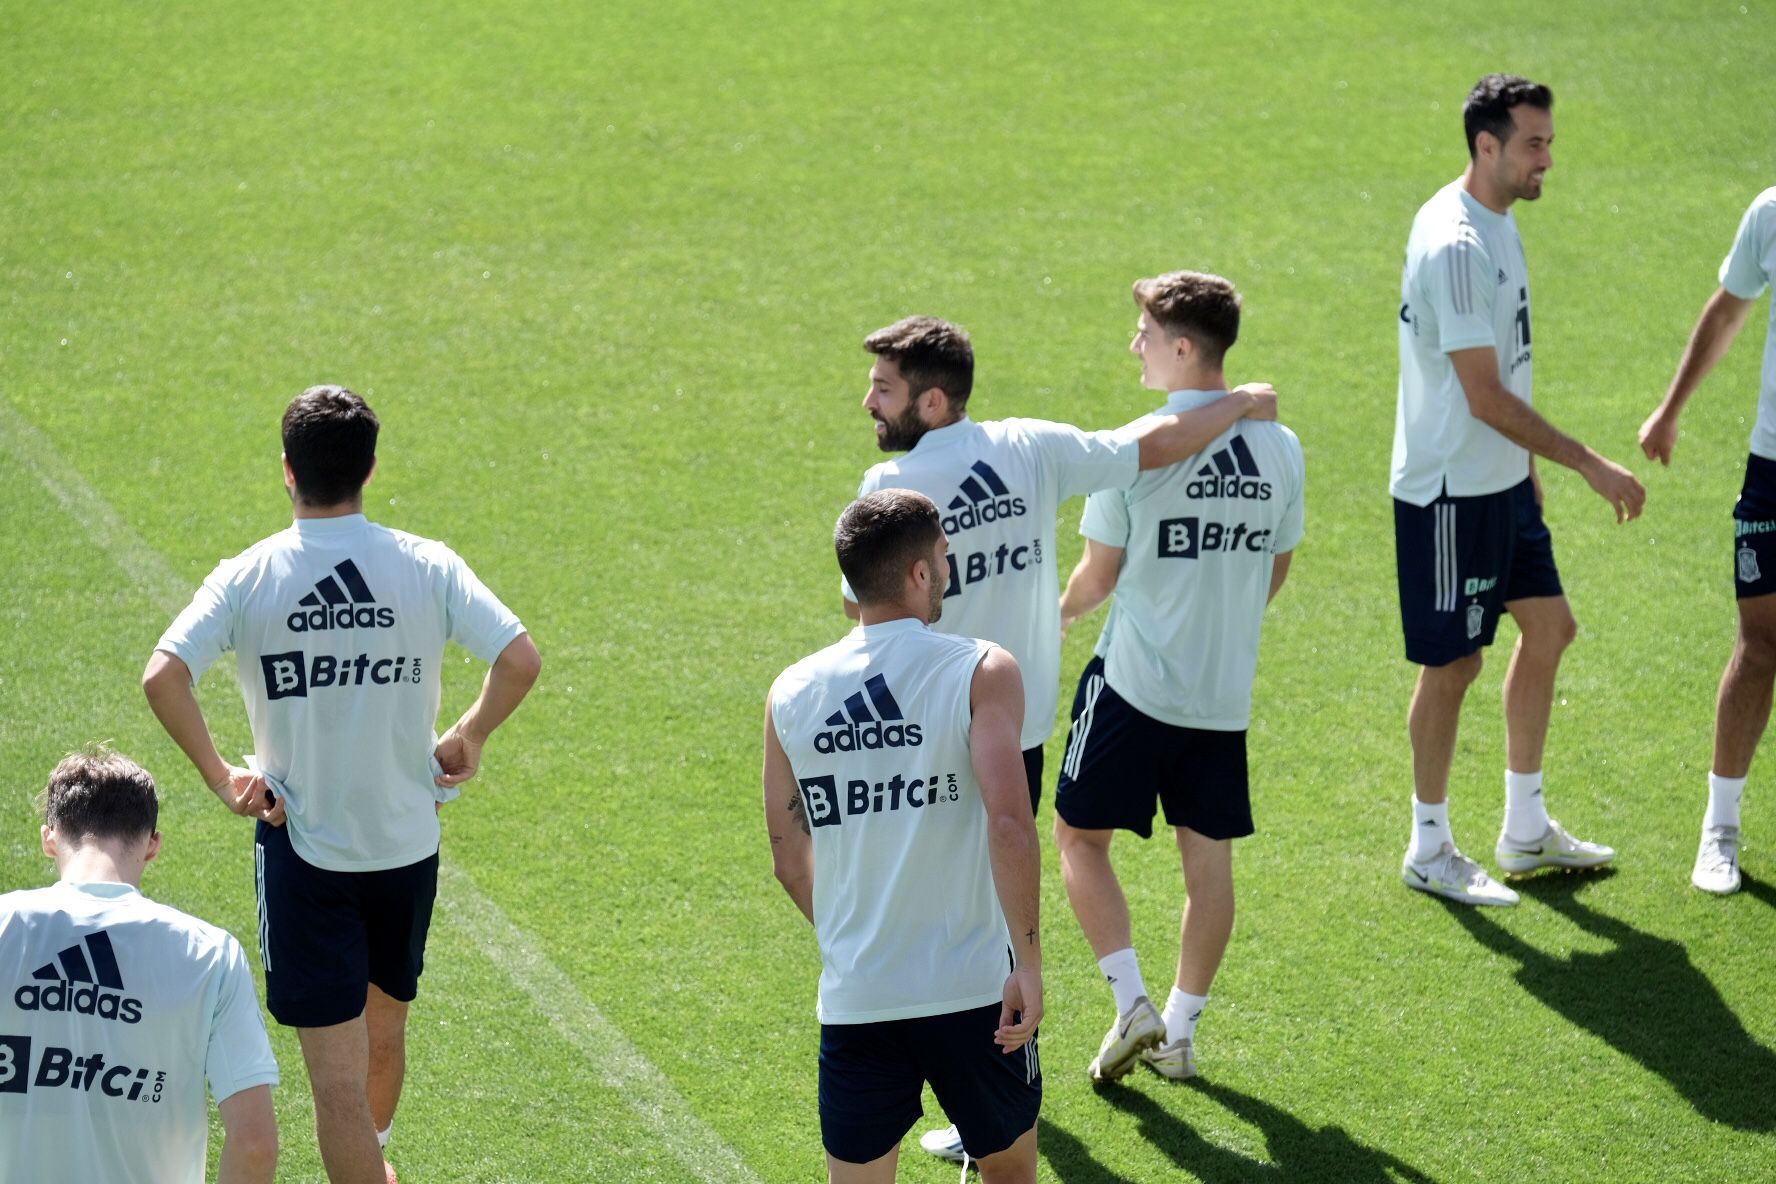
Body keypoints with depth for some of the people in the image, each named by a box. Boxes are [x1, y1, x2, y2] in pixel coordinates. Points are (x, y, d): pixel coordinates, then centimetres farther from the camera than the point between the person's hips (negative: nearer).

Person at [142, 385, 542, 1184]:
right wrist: (468, 737, 2)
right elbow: (519, 660, -15)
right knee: (384, 1028, 27)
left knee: (337, 1073, -2)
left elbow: (163, 676, -21)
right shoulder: (427, 566, -7)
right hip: (407, 841, 3)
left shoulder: (248, 578, -10)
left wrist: (220, 776, -10)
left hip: (304, 849, -3)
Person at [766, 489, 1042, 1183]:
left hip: (854, 999, 3)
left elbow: (790, 860, 10)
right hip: (973, 991, -2)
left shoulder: (791, 695, 3)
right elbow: (1009, 824, -21)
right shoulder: (980, 672, -9)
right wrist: (1029, 963, -15)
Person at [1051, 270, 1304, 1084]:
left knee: (1079, 835, 10)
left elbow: (1098, 574, -7)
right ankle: (1180, 1031, 20)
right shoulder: (1279, 448, -1)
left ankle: (1132, 1006, 0)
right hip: (1227, 691, 5)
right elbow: (1275, 570, 11)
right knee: (1208, 857, 13)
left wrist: (1060, 612, 14)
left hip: (1136, 682, -5)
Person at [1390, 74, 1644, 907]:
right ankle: (1429, 852, 14)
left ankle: (1525, 830, 26)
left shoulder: (1497, 221, 8)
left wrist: (1524, 460, 21)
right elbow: (1485, 396, -25)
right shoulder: (1455, 245, -24)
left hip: (1502, 480, 10)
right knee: (1453, 664, 0)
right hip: (1449, 493, -10)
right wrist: (1589, 465, -22)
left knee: (1548, 628, 14)